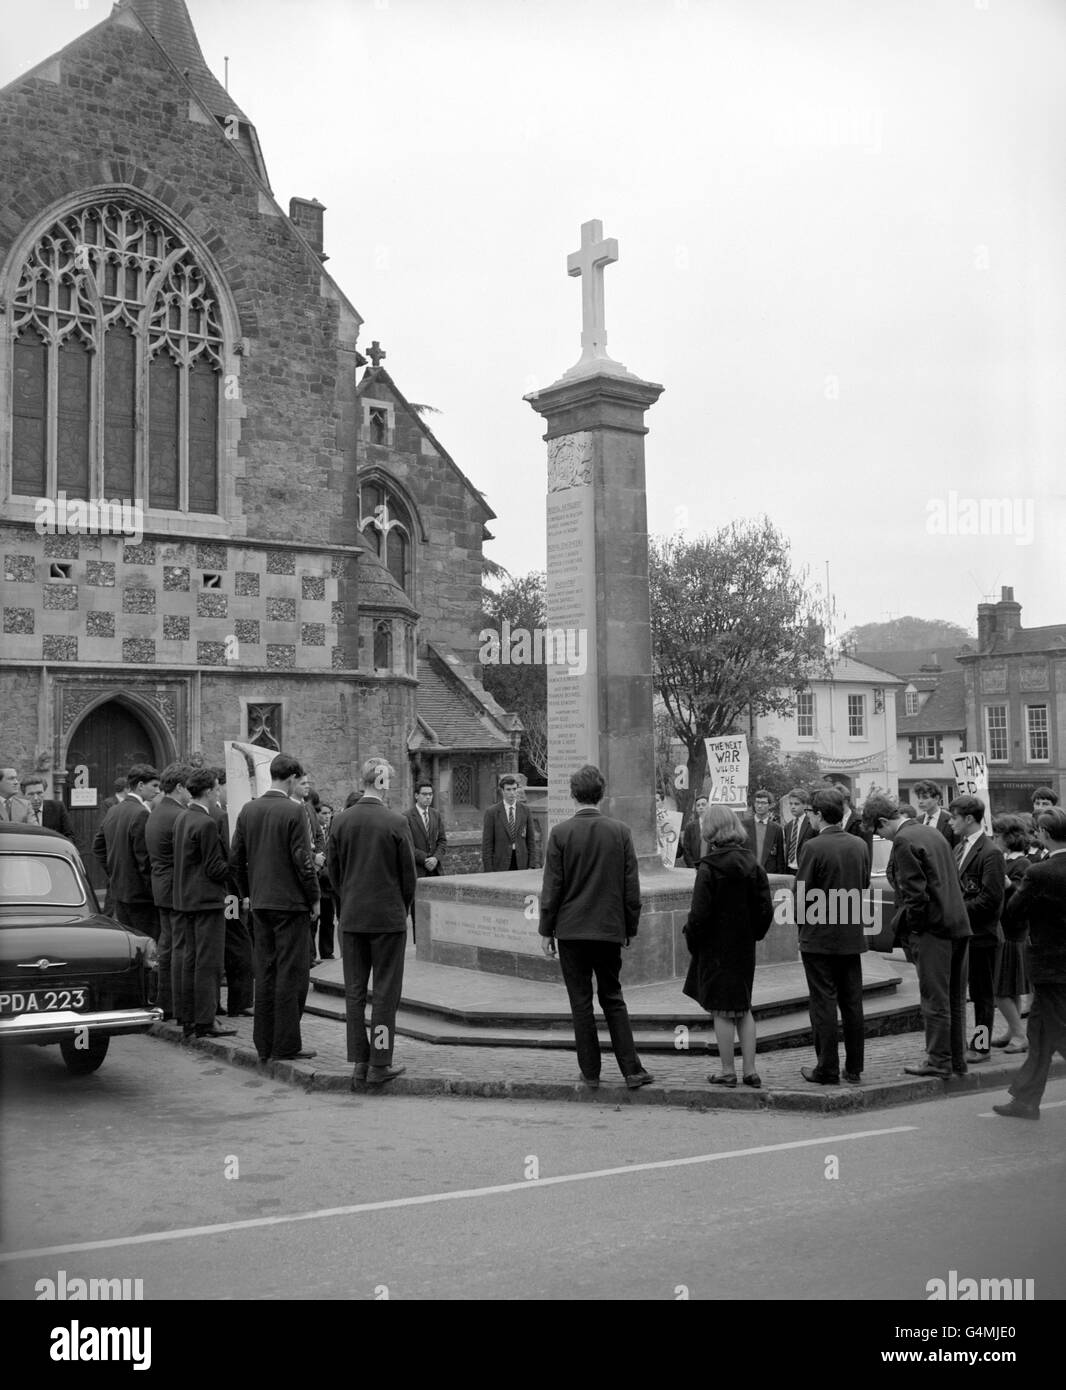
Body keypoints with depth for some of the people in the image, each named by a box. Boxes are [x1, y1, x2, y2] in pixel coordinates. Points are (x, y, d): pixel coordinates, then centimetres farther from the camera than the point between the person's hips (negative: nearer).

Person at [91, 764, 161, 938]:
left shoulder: (113, 811, 10)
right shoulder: (141, 814, -17)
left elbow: (97, 848, 17)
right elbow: (145, 859, -19)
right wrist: (155, 893, -13)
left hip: (118, 890, 9)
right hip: (140, 894, -9)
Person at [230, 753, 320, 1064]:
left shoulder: (248, 810, 5)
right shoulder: (294, 811, -14)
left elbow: (235, 858, 9)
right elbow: (303, 860, -15)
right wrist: (314, 898, -5)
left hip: (260, 903, 7)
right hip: (291, 903, -6)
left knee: (265, 973, 13)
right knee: (291, 974, 0)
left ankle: (264, 1044, 18)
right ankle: (287, 1045, 2)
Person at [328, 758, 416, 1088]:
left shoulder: (341, 821, -1)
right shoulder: (395, 822, -12)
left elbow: (333, 870, 6)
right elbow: (408, 873, -6)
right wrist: (403, 909, 11)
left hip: (351, 917, 4)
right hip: (388, 917, -3)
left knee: (354, 991, 10)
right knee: (386, 992, 4)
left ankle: (359, 1062, 12)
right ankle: (379, 1064, 6)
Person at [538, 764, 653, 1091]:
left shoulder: (560, 833, -8)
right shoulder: (620, 832, -2)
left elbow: (552, 886, -6)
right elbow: (631, 886, 2)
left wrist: (546, 930, 2)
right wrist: (630, 928, 12)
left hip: (571, 930, -2)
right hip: (610, 929, 2)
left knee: (581, 1002, 6)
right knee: (613, 999, 12)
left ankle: (590, 1073, 10)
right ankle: (632, 1070, 8)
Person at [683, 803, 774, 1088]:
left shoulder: (709, 868, -15)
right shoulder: (753, 864, 1)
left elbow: (700, 913, -15)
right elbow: (765, 909, 2)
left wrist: (691, 938, -1)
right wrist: (753, 934, 13)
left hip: (716, 947, -5)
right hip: (744, 947, 6)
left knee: (722, 1011, 3)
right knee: (743, 1008, 14)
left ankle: (728, 1071, 8)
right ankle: (749, 1070, 15)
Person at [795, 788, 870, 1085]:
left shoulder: (813, 847, -16)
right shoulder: (860, 845, 2)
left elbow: (801, 893, -12)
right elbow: (864, 885, 10)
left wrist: (804, 923, 4)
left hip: (819, 938, -5)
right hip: (852, 937, 5)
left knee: (823, 1005, 2)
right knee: (852, 1003, 12)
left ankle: (827, 1070, 6)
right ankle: (854, 1069, 18)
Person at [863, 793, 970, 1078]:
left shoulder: (904, 841, -13)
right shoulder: (933, 833, 14)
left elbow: (916, 893, -18)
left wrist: (908, 929, -7)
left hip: (933, 927, -9)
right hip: (958, 925, 9)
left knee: (935, 999, 0)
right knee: (955, 998, 14)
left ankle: (939, 1062, 6)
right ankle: (957, 1060, 22)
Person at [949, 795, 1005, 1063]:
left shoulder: (990, 854, -15)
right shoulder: (959, 848, 12)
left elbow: (991, 899, -20)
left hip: (981, 934, -8)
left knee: (982, 993, 4)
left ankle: (981, 1045, 13)